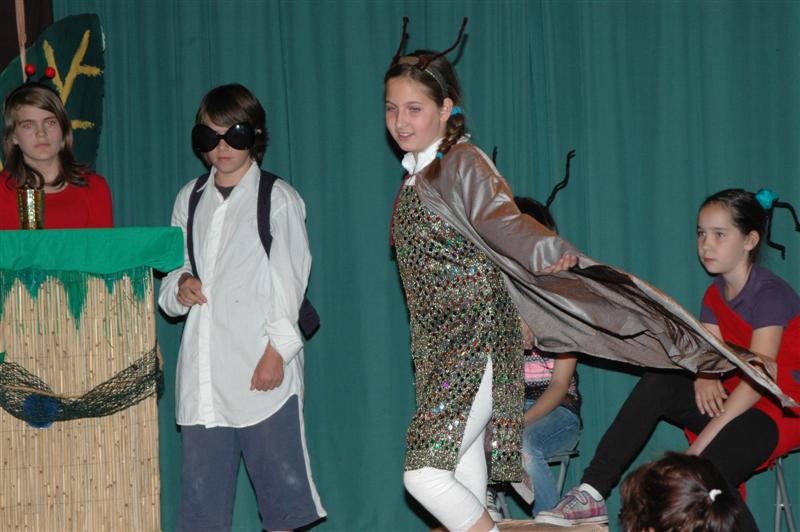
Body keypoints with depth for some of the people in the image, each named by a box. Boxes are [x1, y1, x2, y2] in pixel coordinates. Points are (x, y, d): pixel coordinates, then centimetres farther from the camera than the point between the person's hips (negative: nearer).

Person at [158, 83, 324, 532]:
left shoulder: (278, 198, 2)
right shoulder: (190, 199, 16)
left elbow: (290, 278, -3)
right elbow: (174, 267, 22)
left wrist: (277, 350, -12)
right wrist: (179, 286, -2)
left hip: (262, 367, -4)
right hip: (203, 370, 5)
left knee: (277, 473, -5)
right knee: (201, 481, 3)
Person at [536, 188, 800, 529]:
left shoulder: (771, 293, -15)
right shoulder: (715, 295, 11)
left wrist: (700, 444, -27)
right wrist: (705, 378, -22)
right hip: (739, 402, 8)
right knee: (658, 383, -14)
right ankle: (591, 494, -20)